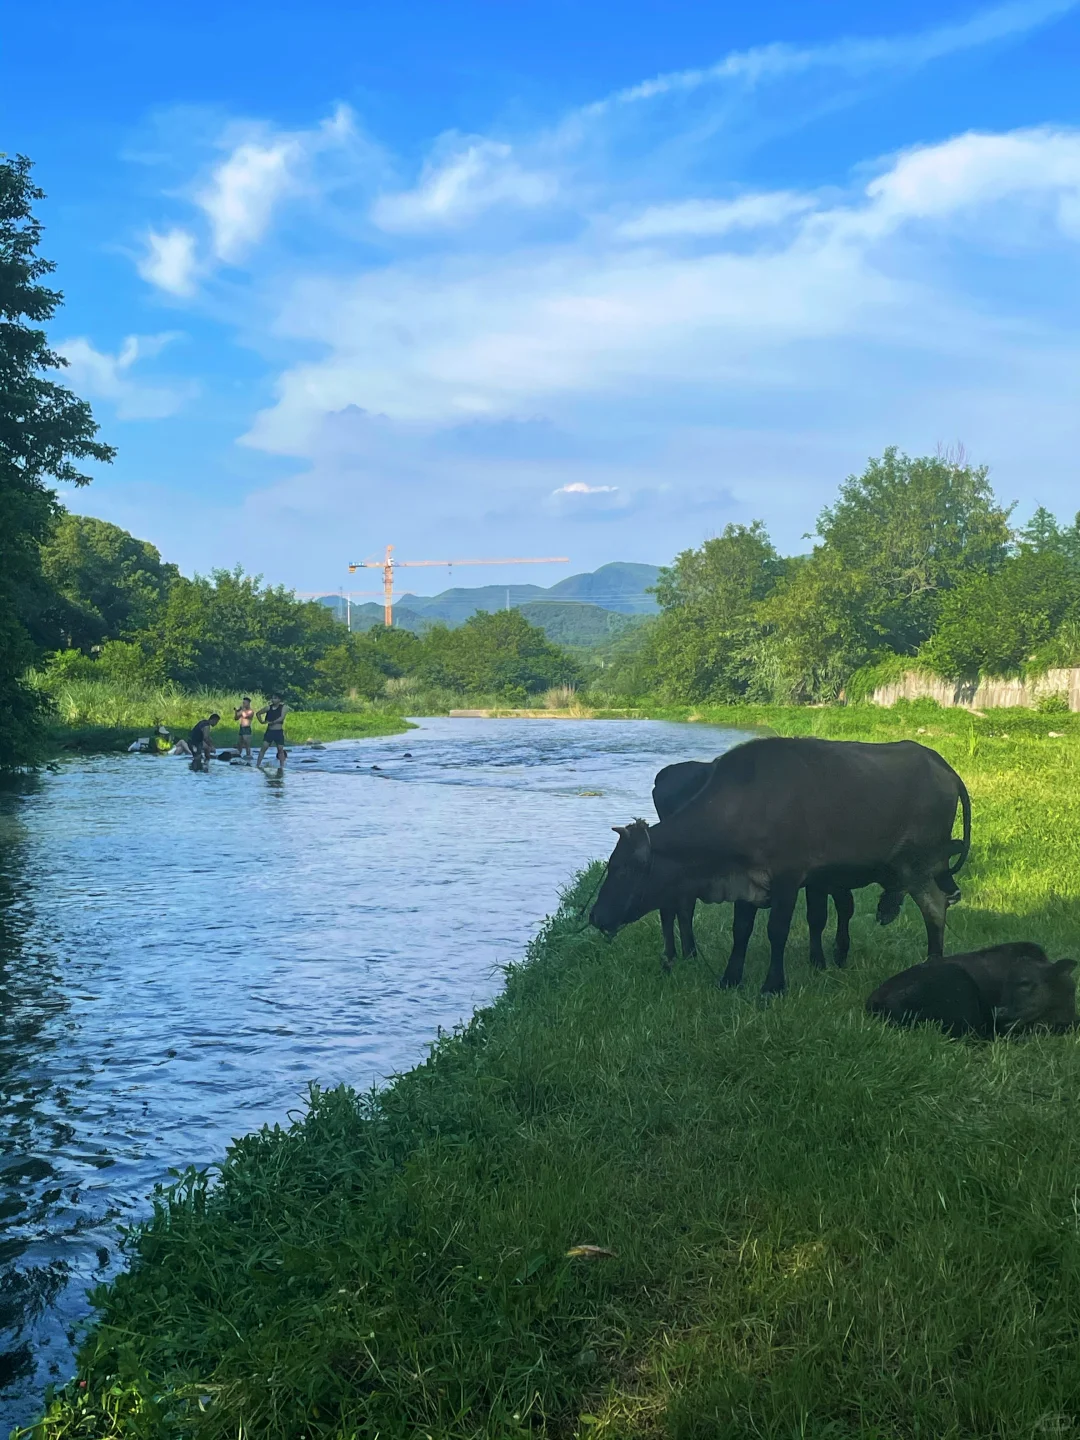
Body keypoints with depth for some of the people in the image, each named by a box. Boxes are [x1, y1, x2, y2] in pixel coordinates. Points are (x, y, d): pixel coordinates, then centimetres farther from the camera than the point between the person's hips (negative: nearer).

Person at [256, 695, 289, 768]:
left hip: (279, 732, -2)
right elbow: (258, 713, 18)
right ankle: (257, 765, -9)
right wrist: (261, 721, 3)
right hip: (269, 731, 2)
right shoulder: (269, 707, 7)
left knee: (280, 749, 2)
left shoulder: (284, 707, -2)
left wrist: (272, 722, -20)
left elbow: (282, 718, -15)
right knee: (264, 748, -7)